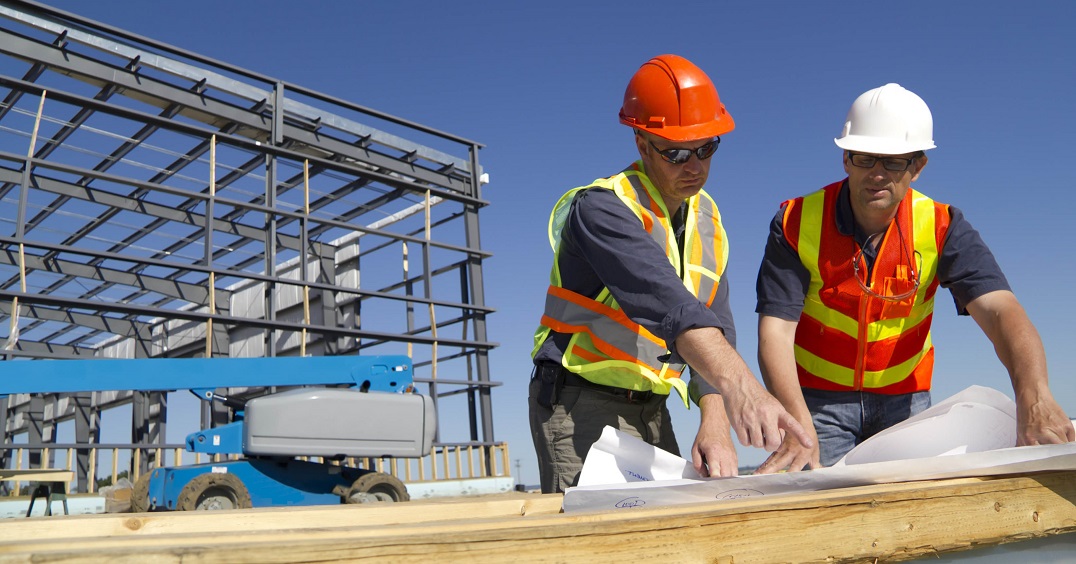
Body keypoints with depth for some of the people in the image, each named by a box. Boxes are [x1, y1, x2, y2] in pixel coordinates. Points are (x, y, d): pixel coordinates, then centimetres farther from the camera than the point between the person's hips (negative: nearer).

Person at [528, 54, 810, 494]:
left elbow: (715, 326, -1)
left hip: (651, 411, 7)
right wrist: (737, 382, -50)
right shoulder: (601, 208, -19)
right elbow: (663, 300, -37)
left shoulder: (706, 218, 6)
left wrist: (715, 426, -15)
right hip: (581, 407, -7)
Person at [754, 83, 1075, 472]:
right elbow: (775, 329, -22)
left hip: (905, 399, 2)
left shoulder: (941, 228, -10)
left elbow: (999, 310, -24)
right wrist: (799, 425, -37)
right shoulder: (797, 223, -15)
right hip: (817, 399, -1)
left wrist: (1034, 396, -44)